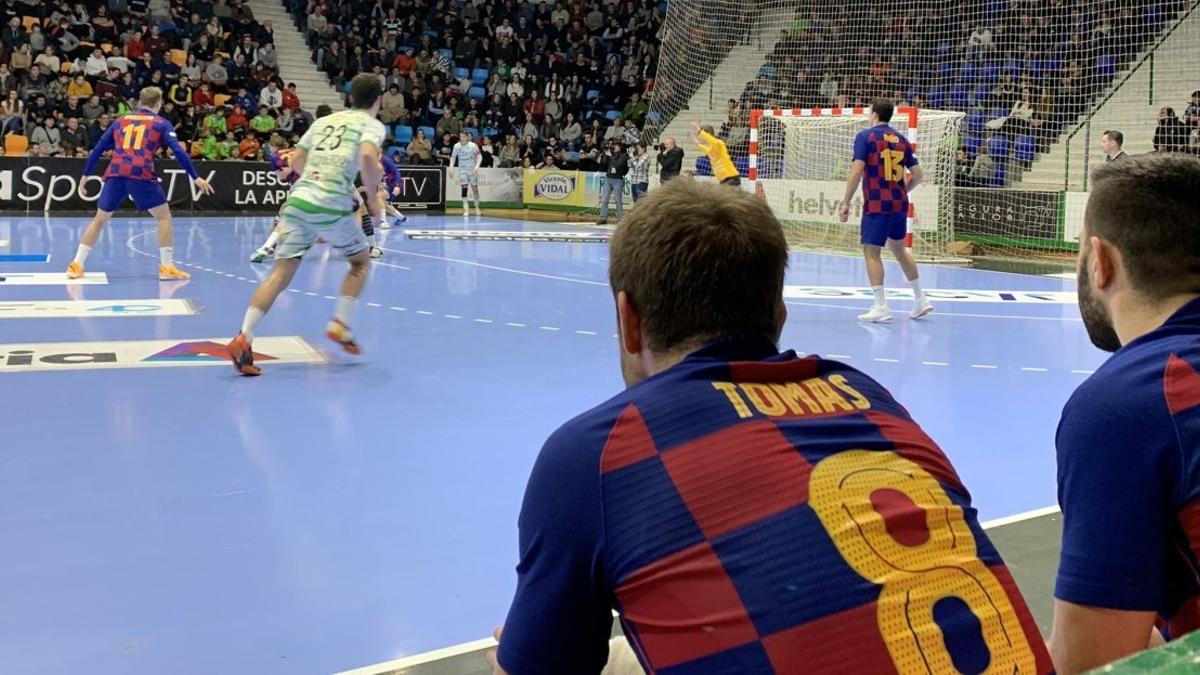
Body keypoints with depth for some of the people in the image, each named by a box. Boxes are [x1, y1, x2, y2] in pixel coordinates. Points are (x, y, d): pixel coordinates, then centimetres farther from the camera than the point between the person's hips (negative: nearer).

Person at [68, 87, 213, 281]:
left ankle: (76, 265, 14)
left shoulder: (119, 121, 24)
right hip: (141, 175, -4)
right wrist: (195, 177, 2)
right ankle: (167, 267, 4)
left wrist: (85, 175, 28)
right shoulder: (161, 124, 14)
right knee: (164, 216, 10)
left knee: (100, 219, 16)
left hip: (115, 174, 4)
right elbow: (178, 151, 2)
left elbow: (98, 150, 22)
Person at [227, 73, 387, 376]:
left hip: (298, 199, 5)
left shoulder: (325, 120, 23)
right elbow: (368, 157, -15)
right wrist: (372, 197, -1)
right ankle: (339, 324, 11)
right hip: (332, 207, -4)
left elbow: (297, 162, 26)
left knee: (281, 272, 1)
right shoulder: (372, 125, 6)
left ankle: (244, 337, -14)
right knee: (361, 260, 21)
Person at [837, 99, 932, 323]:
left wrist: (846, 203, -12)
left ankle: (881, 307, -6)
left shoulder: (865, 136, -5)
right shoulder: (901, 139, 11)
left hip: (877, 204, -6)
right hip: (899, 204, 6)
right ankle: (921, 300, 23)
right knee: (898, 248, 20)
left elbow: (857, 171, -15)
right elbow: (917, 175, 11)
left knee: (872, 252, -1)